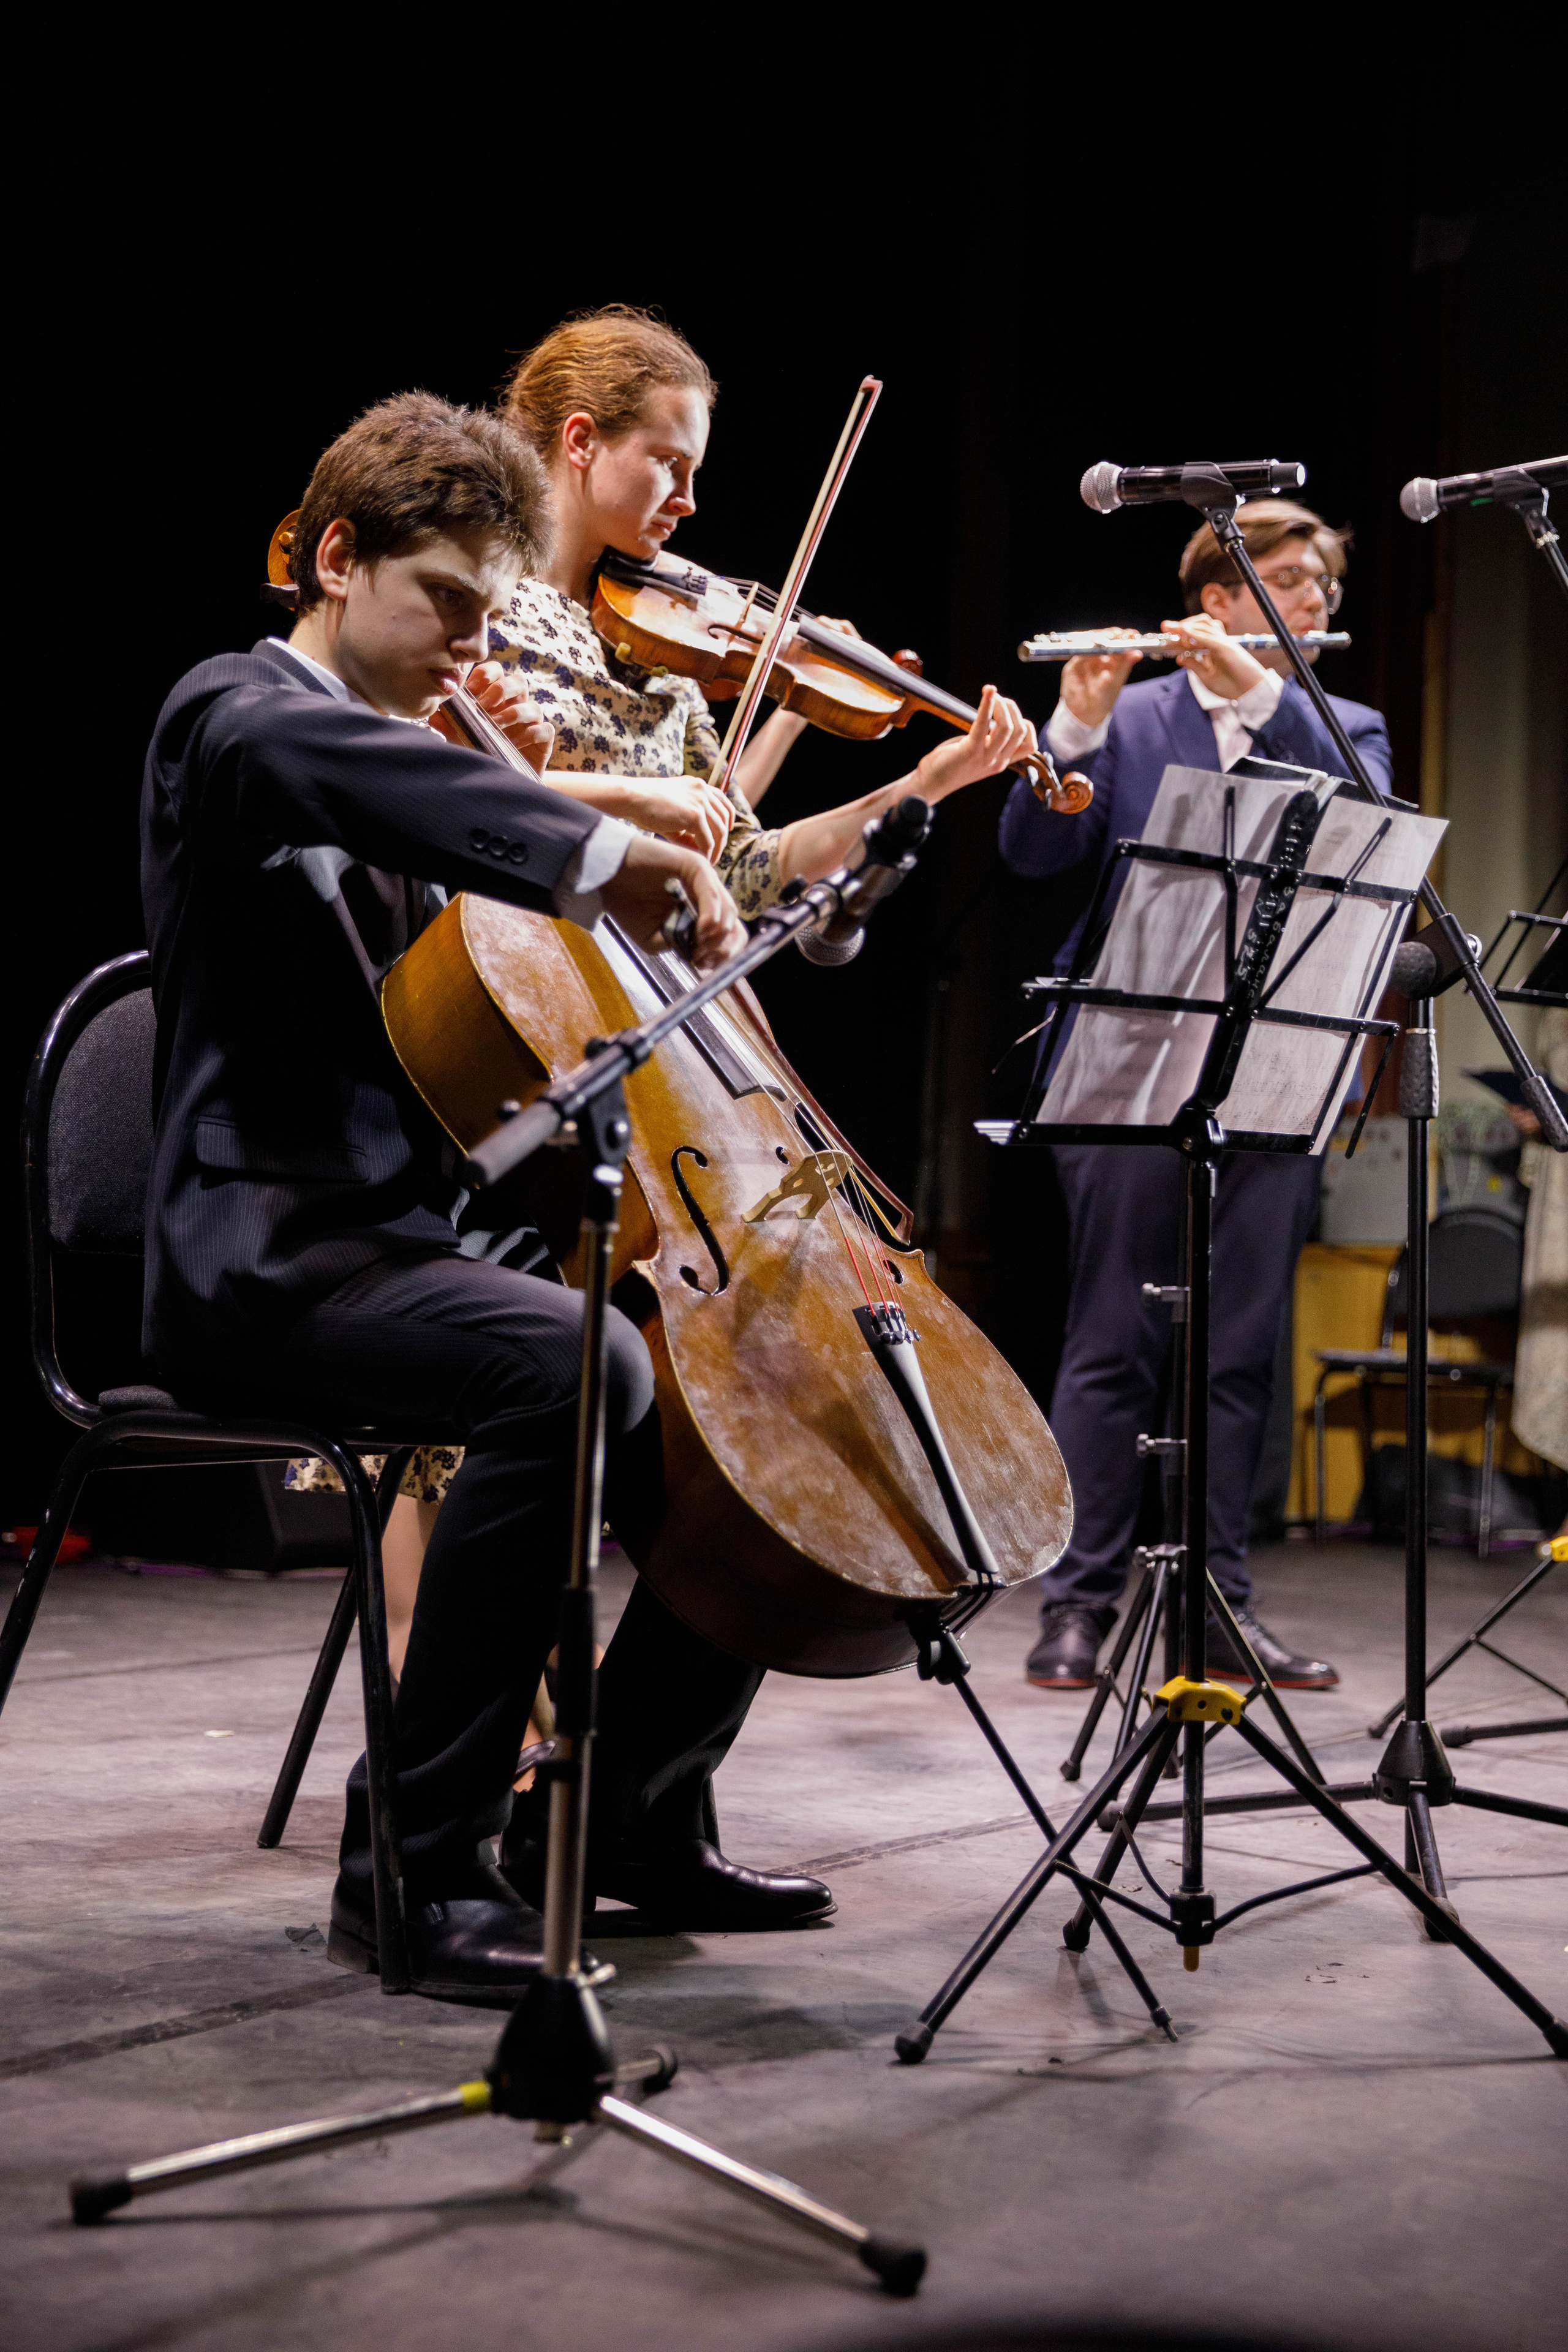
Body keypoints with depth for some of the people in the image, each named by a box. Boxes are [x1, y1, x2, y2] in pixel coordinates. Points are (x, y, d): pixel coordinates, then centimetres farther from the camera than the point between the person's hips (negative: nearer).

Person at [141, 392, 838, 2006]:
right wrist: (593, 845, -42)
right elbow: (287, 752, -32)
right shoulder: (230, 709, -4)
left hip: (410, 1242, 9)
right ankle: (414, 1862, -25)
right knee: (575, 1360, -35)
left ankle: (636, 1806, 11)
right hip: (263, 1258, -9)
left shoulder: (411, 778, 22)